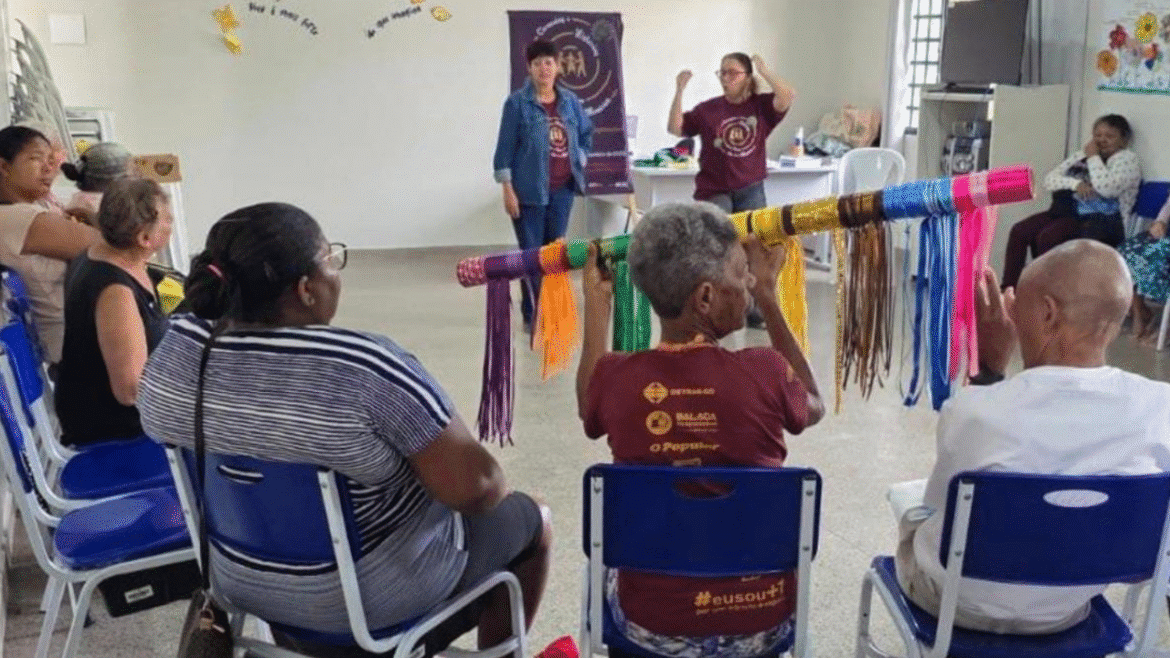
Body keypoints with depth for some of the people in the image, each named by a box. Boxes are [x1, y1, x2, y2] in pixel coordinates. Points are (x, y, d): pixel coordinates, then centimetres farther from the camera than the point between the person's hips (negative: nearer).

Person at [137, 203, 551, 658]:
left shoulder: (176, 347, -13)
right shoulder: (365, 368, -32)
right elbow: (472, 486, -28)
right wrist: (490, 487, -5)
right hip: (375, 592, -6)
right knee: (529, 520, 19)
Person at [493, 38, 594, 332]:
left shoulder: (570, 100, 5)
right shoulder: (517, 103, -8)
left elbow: (587, 132, 21)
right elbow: (505, 148, -8)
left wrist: (580, 160, 8)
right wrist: (508, 190, -12)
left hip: (563, 189, 5)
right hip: (530, 190, -4)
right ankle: (532, 316, 10)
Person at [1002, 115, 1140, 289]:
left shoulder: (1127, 159, 3)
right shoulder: (1080, 156, 22)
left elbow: (1106, 187, -17)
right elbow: (1050, 179, 12)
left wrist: (1093, 157, -5)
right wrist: (1075, 183, -7)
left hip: (1098, 220, -7)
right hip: (1065, 211, 7)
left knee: (1047, 238, -32)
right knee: (1018, 231, -16)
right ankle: (1008, 289, -18)